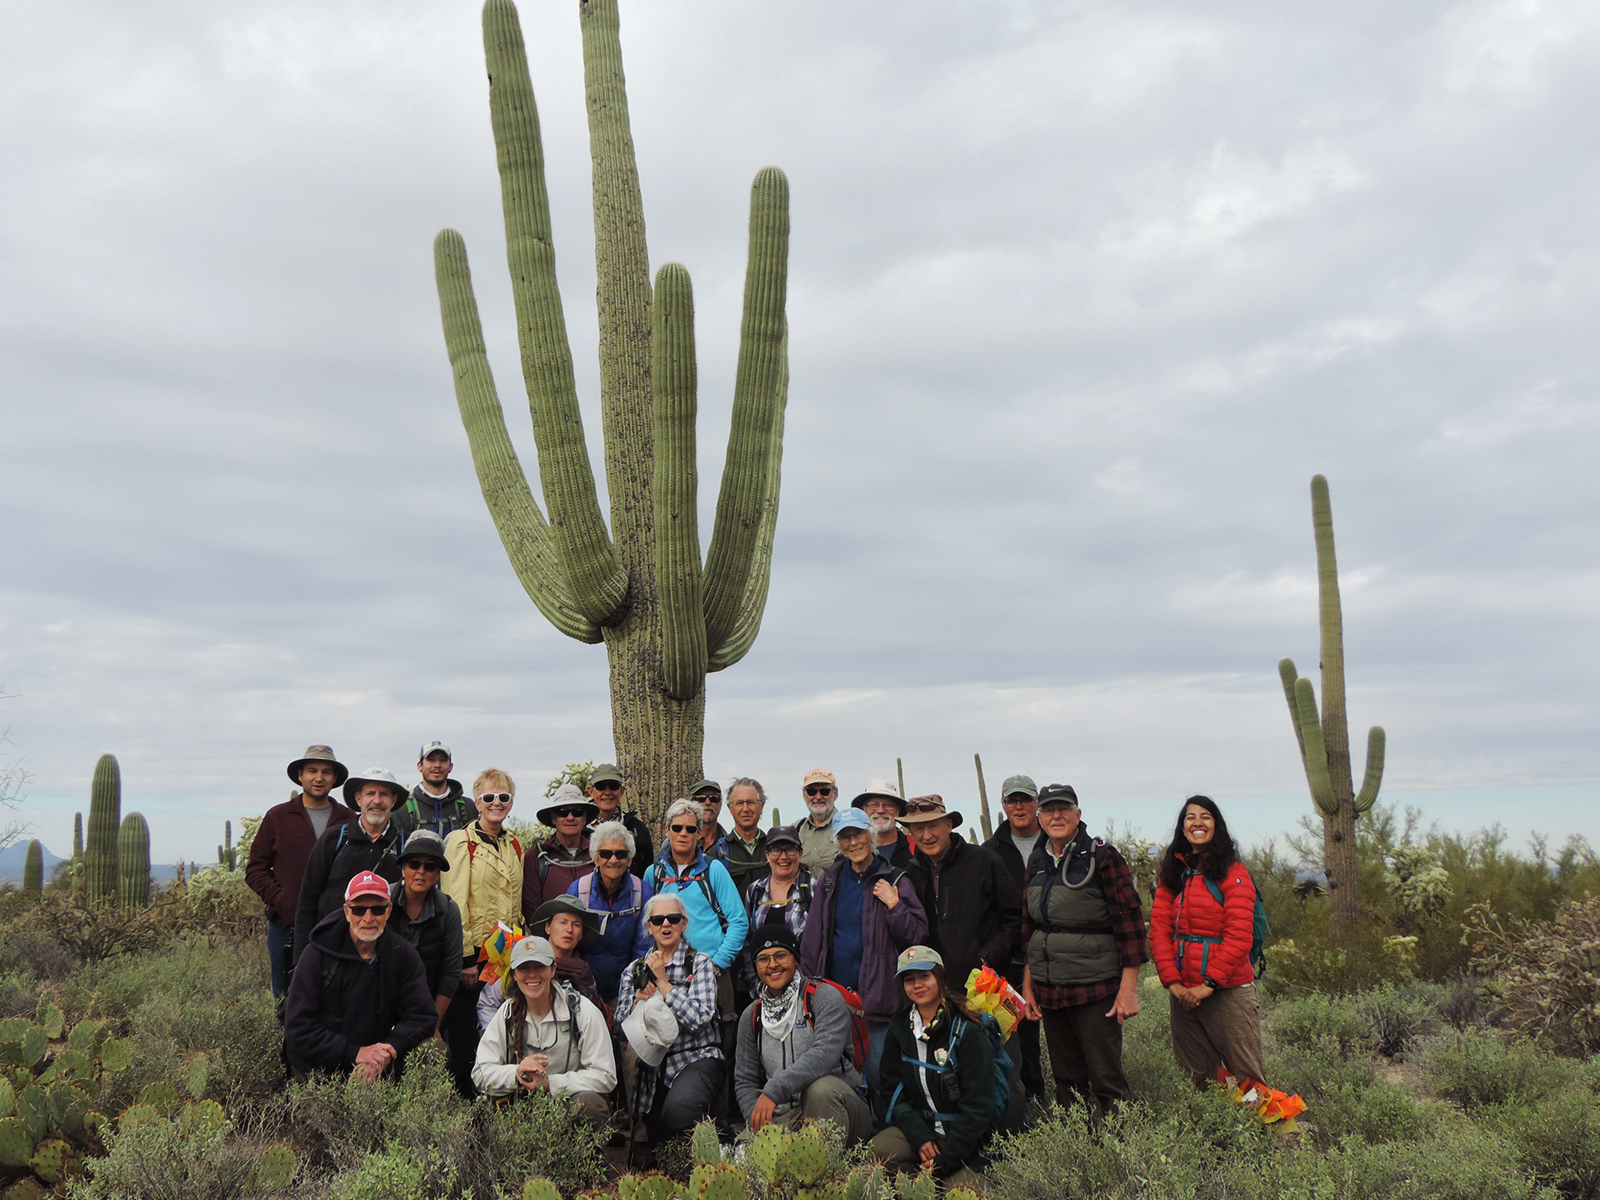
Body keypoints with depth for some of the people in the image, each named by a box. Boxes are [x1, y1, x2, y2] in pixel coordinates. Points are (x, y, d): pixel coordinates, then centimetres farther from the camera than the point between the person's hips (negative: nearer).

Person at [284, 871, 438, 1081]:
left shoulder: (402, 955, -1)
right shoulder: (317, 954, -9)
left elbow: (422, 1017, -4)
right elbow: (299, 1029, -13)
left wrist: (388, 1051, -23)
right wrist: (355, 1053, -24)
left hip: (375, 1071, 4)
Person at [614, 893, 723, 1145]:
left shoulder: (700, 963, -1)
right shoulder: (634, 969, 11)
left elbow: (699, 1019, -14)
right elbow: (621, 1024, 8)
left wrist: (663, 982, -13)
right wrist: (639, 1001, -12)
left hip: (695, 1058, -4)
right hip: (651, 1065, 4)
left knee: (678, 1108, -33)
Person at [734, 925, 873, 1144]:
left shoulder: (825, 997, -4)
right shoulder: (751, 1016, 13)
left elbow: (825, 1054, -22)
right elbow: (745, 1081, 14)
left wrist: (774, 1091, -30)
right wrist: (757, 1121, -7)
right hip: (785, 1119, 2)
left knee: (820, 1088, -36)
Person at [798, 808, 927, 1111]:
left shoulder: (893, 880, 0)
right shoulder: (829, 881, 9)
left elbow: (918, 935, -3)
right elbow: (812, 936, 12)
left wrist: (894, 906, -16)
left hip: (876, 995, -3)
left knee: (879, 1078, -5)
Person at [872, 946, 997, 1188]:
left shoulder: (967, 1031, -11)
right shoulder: (899, 1030, 6)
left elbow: (978, 1105, -12)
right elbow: (894, 1091, 5)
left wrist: (947, 1160, -17)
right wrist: (920, 1137, -12)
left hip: (966, 1136, -4)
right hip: (919, 1125, 4)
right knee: (877, 1150, -24)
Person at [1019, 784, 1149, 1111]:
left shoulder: (1103, 857, -7)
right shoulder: (1037, 863, 10)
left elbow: (1129, 921, -10)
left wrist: (1129, 989, -13)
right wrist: (1027, 983, 13)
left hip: (1094, 986, -5)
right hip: (1048, 987, 6)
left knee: (1106, 1079, -3)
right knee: (1066, 1080, 12)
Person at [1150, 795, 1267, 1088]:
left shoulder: (1233, 872, -4)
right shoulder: (1172, 873, 10)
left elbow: (1239, 935, -10)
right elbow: (1159, 929, 4)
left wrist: (1209, 983, -13)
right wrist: (1172, 981, -7)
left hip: (1228, 990, -4)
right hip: (1183, 993, 4)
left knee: (1245, 1075, -1)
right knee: (1196, 1075, 11)